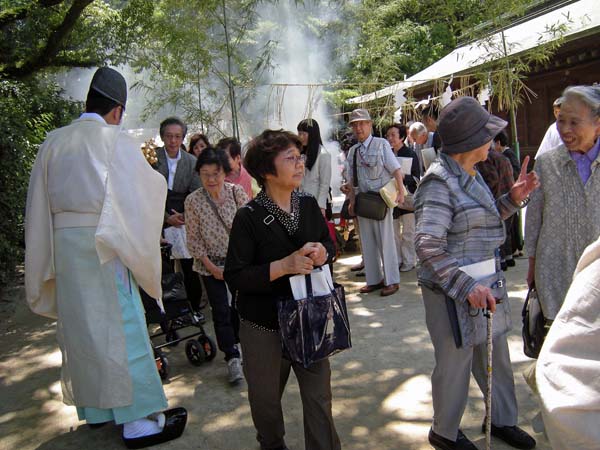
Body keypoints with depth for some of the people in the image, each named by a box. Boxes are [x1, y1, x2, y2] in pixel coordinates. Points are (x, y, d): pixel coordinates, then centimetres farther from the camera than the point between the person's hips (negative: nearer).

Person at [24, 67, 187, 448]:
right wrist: (152, 172, 19)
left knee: (79, 324, 15)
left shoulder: (53, 142, 7)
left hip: (62, 243, 6)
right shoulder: (115, 140, -7)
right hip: (102, 245, -6)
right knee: (120, 326, -1)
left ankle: (94, 407, 29)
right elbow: (151, 187, -2)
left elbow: (40, 202, 9)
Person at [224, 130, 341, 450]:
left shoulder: (309, 205, -1)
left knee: (319, 396, 8)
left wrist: (322, 253, -10)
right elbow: (234, 277, -17)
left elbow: (328, 243, 14)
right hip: (264, 326, -3)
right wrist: (285, 265, -25)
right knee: (266, 399, 18)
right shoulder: (249, 217, -16)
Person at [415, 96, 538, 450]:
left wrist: (514, 197, 8)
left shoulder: (471, 174, 9)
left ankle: (503, 420, 45)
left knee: (497, 356, 21)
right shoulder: (439, 182, -20)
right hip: (452, 292, -9)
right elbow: (428, 248, -26)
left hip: (483, 284, 9)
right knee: (455, 364, 8)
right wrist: (467, 286, -29)